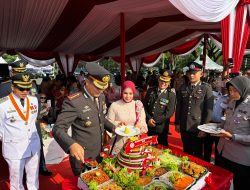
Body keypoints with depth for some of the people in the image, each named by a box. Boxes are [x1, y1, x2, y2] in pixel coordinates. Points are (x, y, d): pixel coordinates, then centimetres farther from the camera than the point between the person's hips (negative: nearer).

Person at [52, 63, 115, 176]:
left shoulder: (101, 97, 0)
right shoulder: (73, 102, -24)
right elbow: (58, 129, -27)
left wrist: (114, 128, 1)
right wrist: (71, 145, -44)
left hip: (99, 154, 7)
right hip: (82, 158, -7)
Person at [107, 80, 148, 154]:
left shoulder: (139, 106, -1)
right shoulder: (114, 105, -7)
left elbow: (144, 124, 2)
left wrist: (140, 125, -18)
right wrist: (118, 123, -20)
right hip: (119, 142, -1)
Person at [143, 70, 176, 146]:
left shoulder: (171, 95, -6)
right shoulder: (150, 91, 3)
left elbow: (169, 113, -11)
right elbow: (144, 106, 3)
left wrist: (154, 121, -14)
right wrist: (149, 119, -10)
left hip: (161, 128, -2)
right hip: (149, 126, 3)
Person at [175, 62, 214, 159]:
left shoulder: (206, 88, -7)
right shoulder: (183, 88, 5)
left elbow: (209, 110, -8)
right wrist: (177, 123, 7)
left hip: (197, 128, -3)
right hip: (184, 127, 3)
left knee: (197, 154, 13)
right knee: (186, 152, 17)